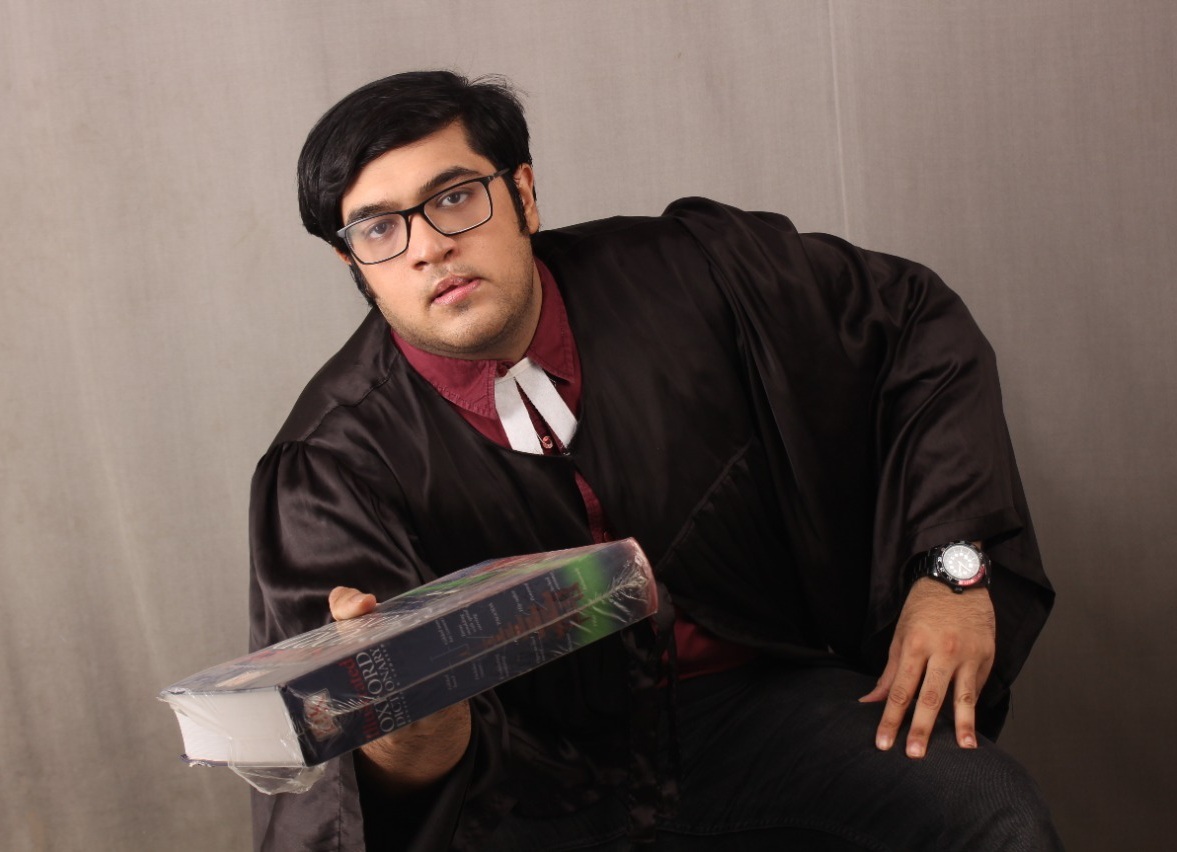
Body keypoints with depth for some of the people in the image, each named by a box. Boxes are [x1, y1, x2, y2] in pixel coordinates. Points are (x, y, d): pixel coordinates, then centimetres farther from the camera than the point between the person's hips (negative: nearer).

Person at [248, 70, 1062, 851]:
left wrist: (956, 564, -7)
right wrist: (407, 751, -49)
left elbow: (919, 321, 4)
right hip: (538, 773, 0)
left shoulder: (682, 278, -7)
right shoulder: (336, 465, -13)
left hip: (755, 703, 0)